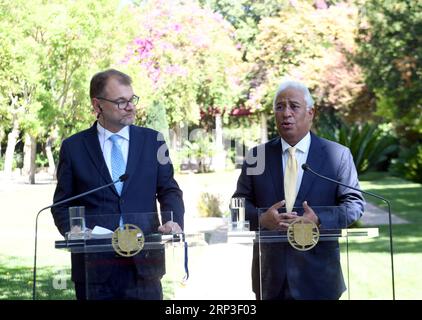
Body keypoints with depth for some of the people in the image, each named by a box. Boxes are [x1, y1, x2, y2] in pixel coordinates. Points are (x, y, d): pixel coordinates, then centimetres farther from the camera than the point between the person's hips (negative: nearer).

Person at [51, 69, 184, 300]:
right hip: (93, 266, -1)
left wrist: (173, 221, -11)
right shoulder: (73, 147, 4)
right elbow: (62, 205, 7)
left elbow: (169, 191, 9)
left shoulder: (152, 141, 8)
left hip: (144, 264, 1)